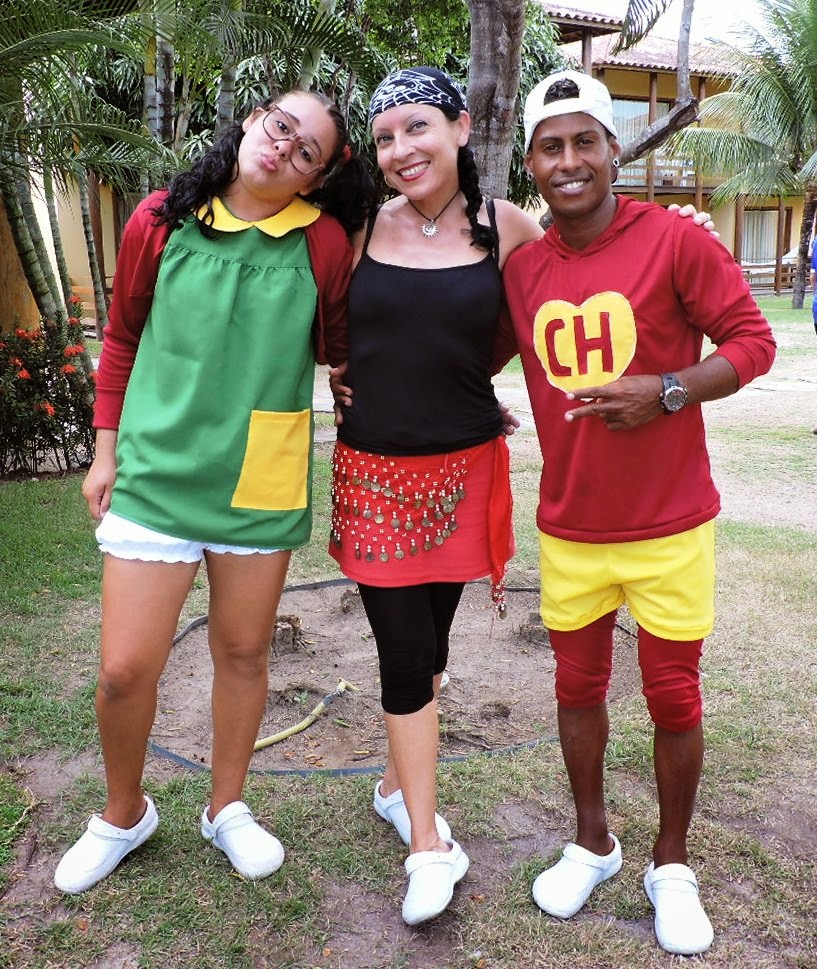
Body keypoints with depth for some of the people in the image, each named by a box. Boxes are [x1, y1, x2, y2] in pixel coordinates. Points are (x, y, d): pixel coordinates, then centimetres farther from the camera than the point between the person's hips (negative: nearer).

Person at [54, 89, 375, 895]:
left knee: (243, 652, 13)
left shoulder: (324, 242, -4)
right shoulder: (161, 221, -1)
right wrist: (106, 449, 8)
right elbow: (122, 337, 8)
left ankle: (227, 807, 38)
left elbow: (334, 348, 10)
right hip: (155, 472, 0)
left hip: (263, 484, 0)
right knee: (125, 668, 2)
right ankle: (123, 814, 31)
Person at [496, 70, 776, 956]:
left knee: (673, 697, 9)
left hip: (670, 525, -3)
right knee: (577, 687, 14)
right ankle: (592, 844, 38)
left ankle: (672, 866, 33)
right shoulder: (519, 266, 2)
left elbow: (751, 339, -6)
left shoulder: (675, 241, -9)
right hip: (568, 526, 3)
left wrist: (666, 392, -21)